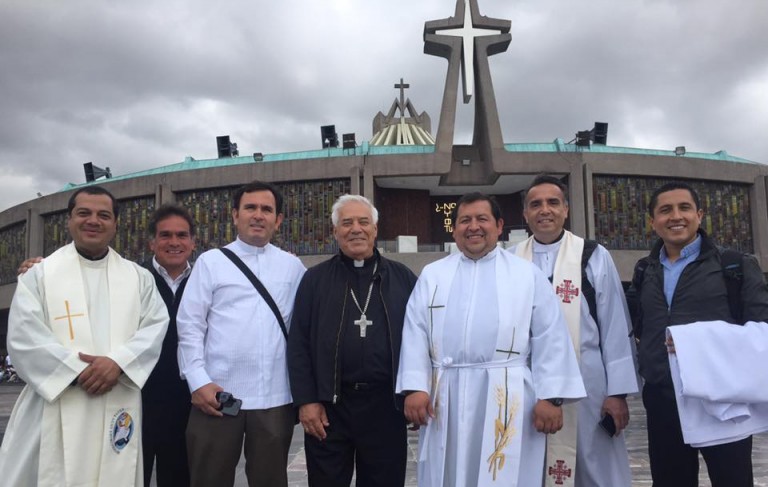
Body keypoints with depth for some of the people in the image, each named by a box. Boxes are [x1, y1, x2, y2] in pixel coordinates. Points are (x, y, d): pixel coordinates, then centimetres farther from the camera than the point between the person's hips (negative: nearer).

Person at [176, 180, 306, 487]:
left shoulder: (292, 266, 9)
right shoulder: (211, 262, 4)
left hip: (275, 398, 1)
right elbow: (189, 326, 0)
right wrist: (198, 382, -9)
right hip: (217, 395, -1)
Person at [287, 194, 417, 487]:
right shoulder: (315, 279, 5)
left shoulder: (403, 278, 7)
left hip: (386, 403, 1)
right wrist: (306, 400, -5)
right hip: (328, 404, 0)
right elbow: (298, 344, 2)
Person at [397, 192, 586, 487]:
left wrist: (550, 397, -6)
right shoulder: (432, 275, 12)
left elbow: (549, 339, 2)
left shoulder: (528, 275, 7)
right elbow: (416, 334, 5)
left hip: (508, 399, -1)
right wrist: (415, 387, -6)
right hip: (446, 398, 2)